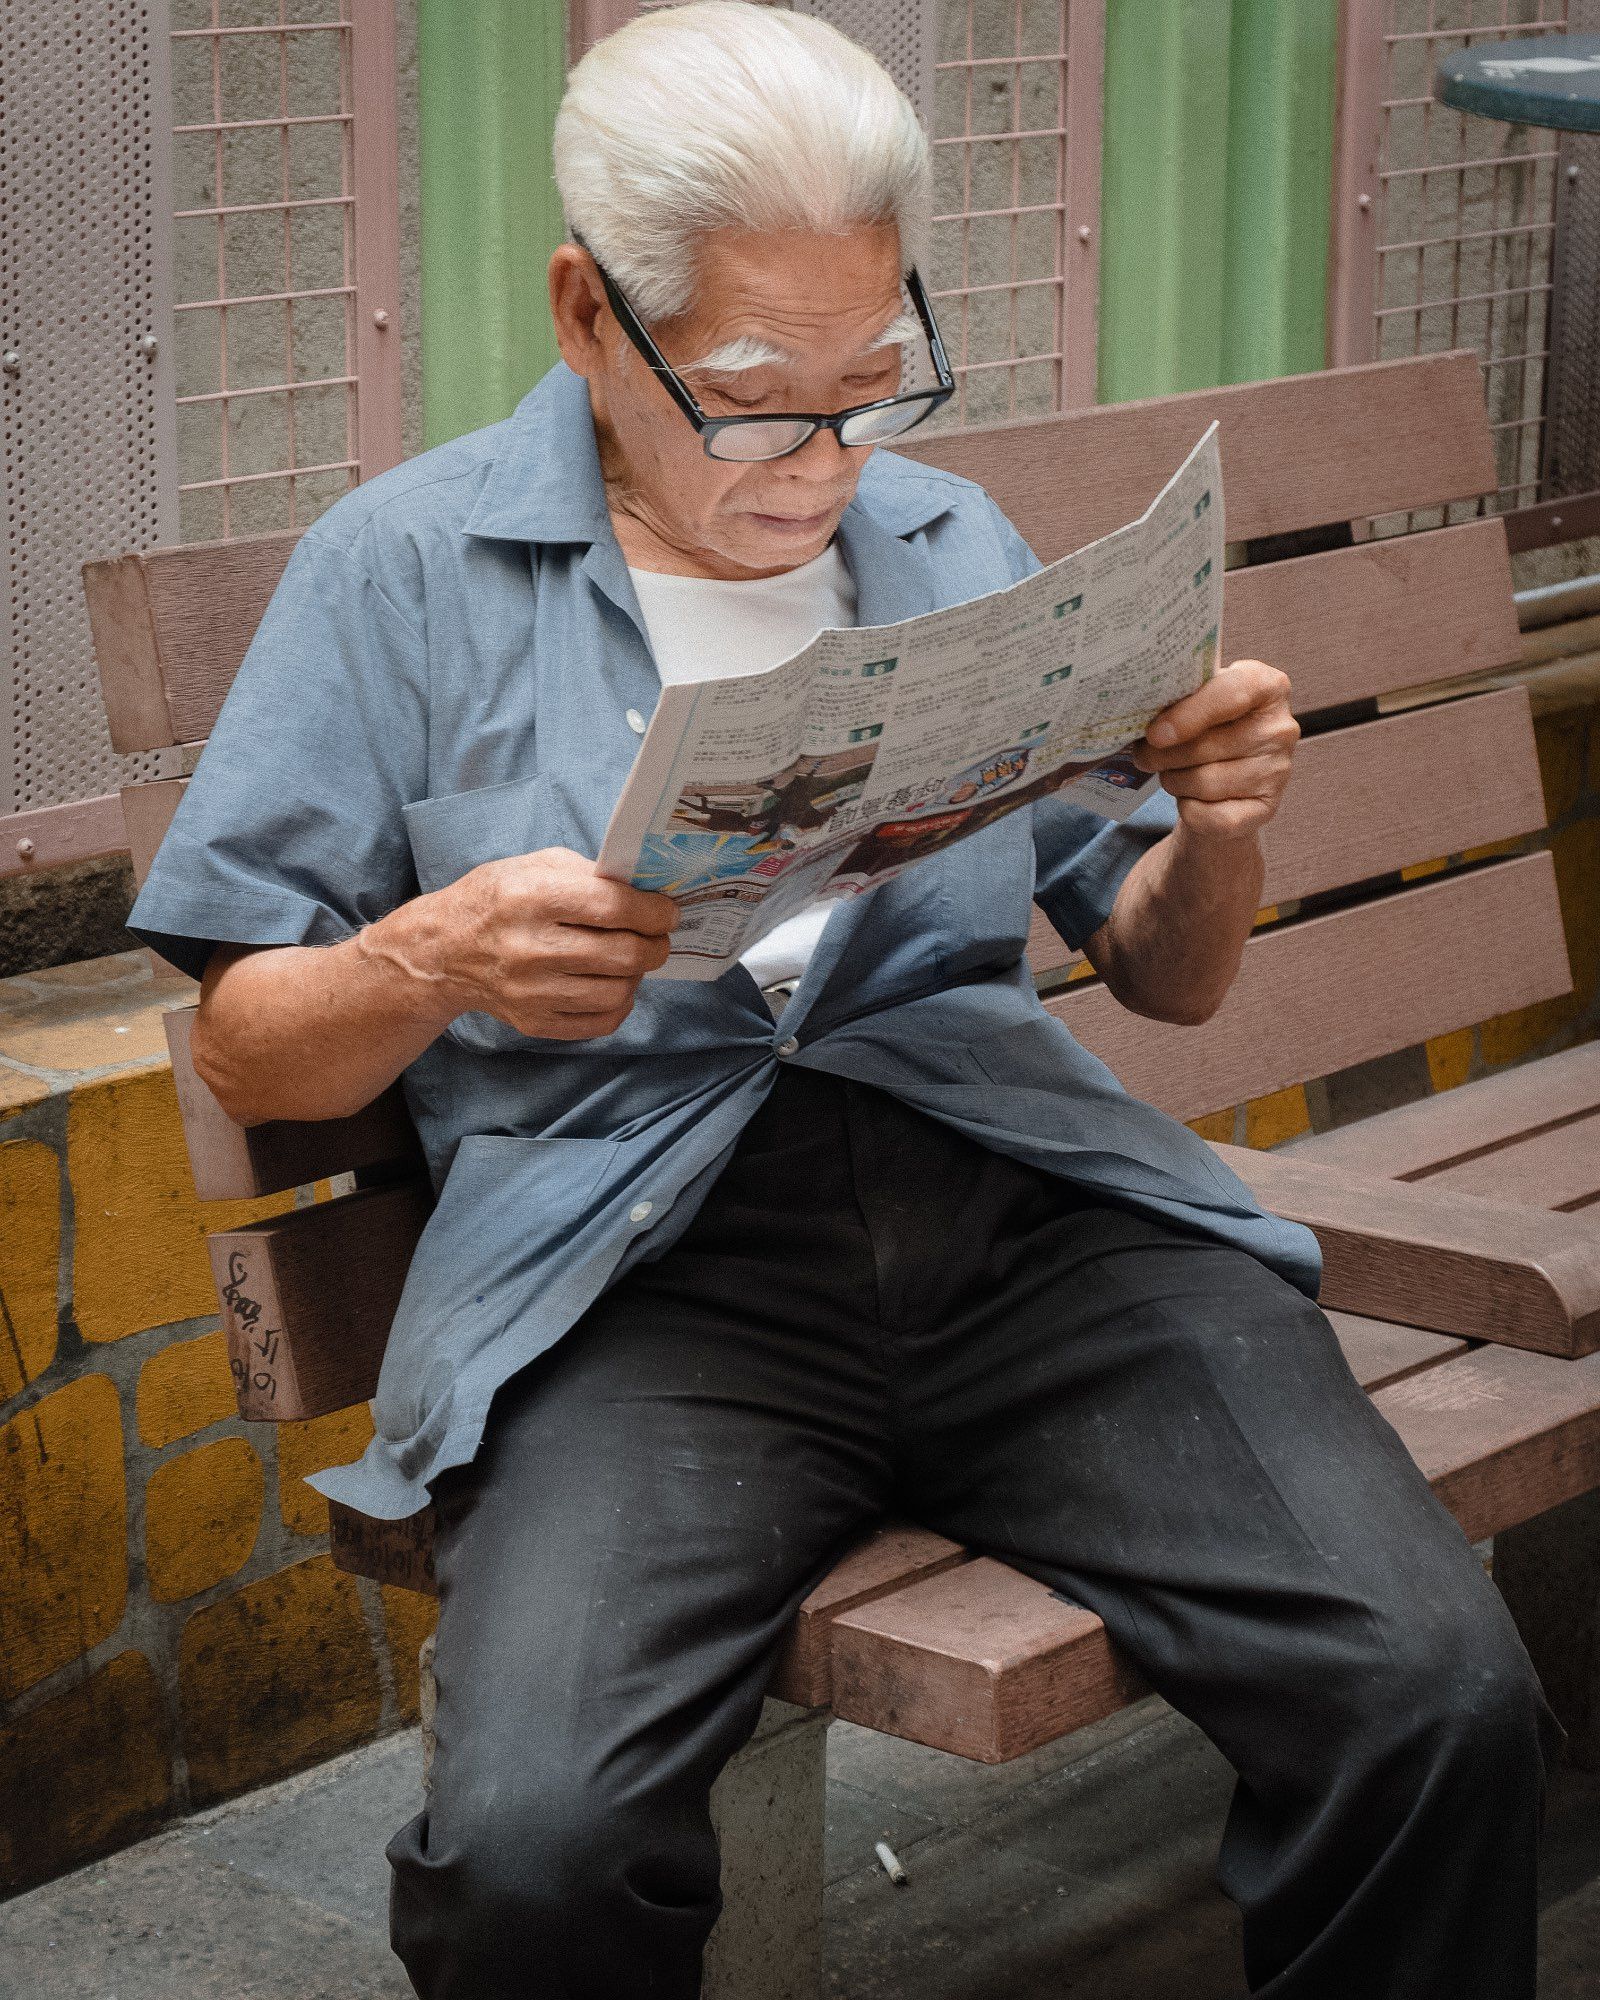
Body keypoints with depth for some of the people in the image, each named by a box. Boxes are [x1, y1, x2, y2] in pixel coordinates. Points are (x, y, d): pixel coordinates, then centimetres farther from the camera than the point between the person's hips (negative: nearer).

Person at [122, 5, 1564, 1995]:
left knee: (1444, 1700, -23)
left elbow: (1164, 977, 22)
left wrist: (1219, 831, -1)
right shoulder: (404, 571, 8)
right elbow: (247, 1053, 7)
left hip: (1021, 1190, 3)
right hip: (640, 1263, -2)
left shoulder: (960, 546, 19)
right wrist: (431, 962, -15)